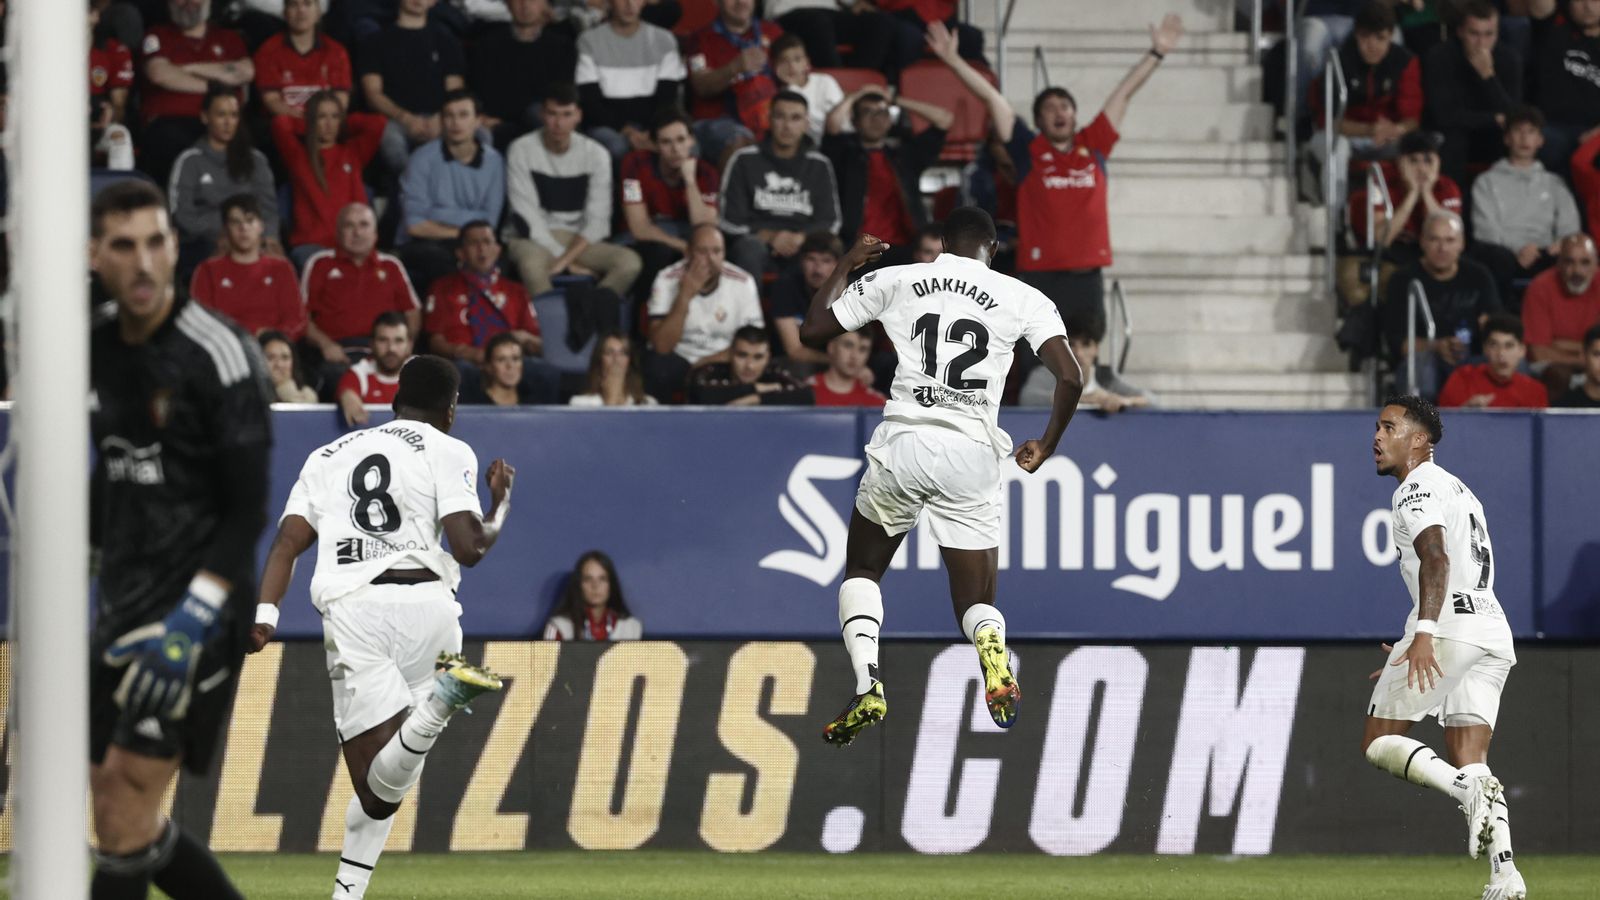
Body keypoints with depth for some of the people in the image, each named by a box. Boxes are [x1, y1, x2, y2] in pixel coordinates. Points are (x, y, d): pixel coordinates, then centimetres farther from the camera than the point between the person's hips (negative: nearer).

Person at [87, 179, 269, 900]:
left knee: (128, 802, -12)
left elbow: (248, 509, -15)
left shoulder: (216, 355, -13)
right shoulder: (100, 347, 9)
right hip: (121, 601, 8)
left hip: (196, 606, -8)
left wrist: (193, 622, -23)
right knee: (117, 810, 9)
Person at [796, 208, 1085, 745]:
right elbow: (1070, 378, -2)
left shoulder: (894, 281, 10)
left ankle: (867, 687, 1)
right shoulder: (1023, 299, 8)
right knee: (976, 599, 10)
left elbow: (813, 331, 17)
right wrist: (1045, 448, 14)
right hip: (973, 457, 0)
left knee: (862, 571, 24)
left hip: (903, 444, 0)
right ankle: (993, 651, -27)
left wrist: (846, 265, 32)